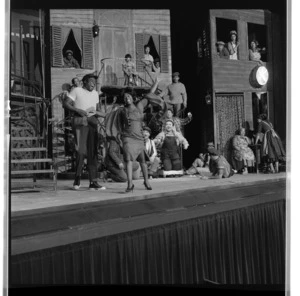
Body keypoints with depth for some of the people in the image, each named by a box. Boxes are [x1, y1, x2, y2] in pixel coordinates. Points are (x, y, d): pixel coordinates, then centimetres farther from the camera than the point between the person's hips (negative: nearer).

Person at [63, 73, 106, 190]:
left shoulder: (95, 94, 22)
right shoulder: (76, 90, 4)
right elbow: (65, 104, -3)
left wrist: (98, 113, 4)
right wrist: (78, 110, -16)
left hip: (92, 123, 5)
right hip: (80, 122, -5)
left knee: (92, 152, -2)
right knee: (81, 151, -13)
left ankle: (93, 182, -4)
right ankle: (77, 178, 3)